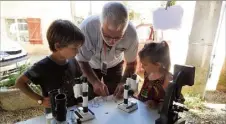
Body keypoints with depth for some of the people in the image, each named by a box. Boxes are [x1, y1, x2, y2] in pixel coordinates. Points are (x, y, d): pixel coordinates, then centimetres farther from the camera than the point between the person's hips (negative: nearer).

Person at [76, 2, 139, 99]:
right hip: (90, 65, 0)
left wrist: (124, 83, -30)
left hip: (114, 65, 1)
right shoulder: (86, 28, -38)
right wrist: (95, 82, -35)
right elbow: (82, 61, -21)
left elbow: (131, 63, -15)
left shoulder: (131, 33, -33)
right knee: (89, 101, 9)